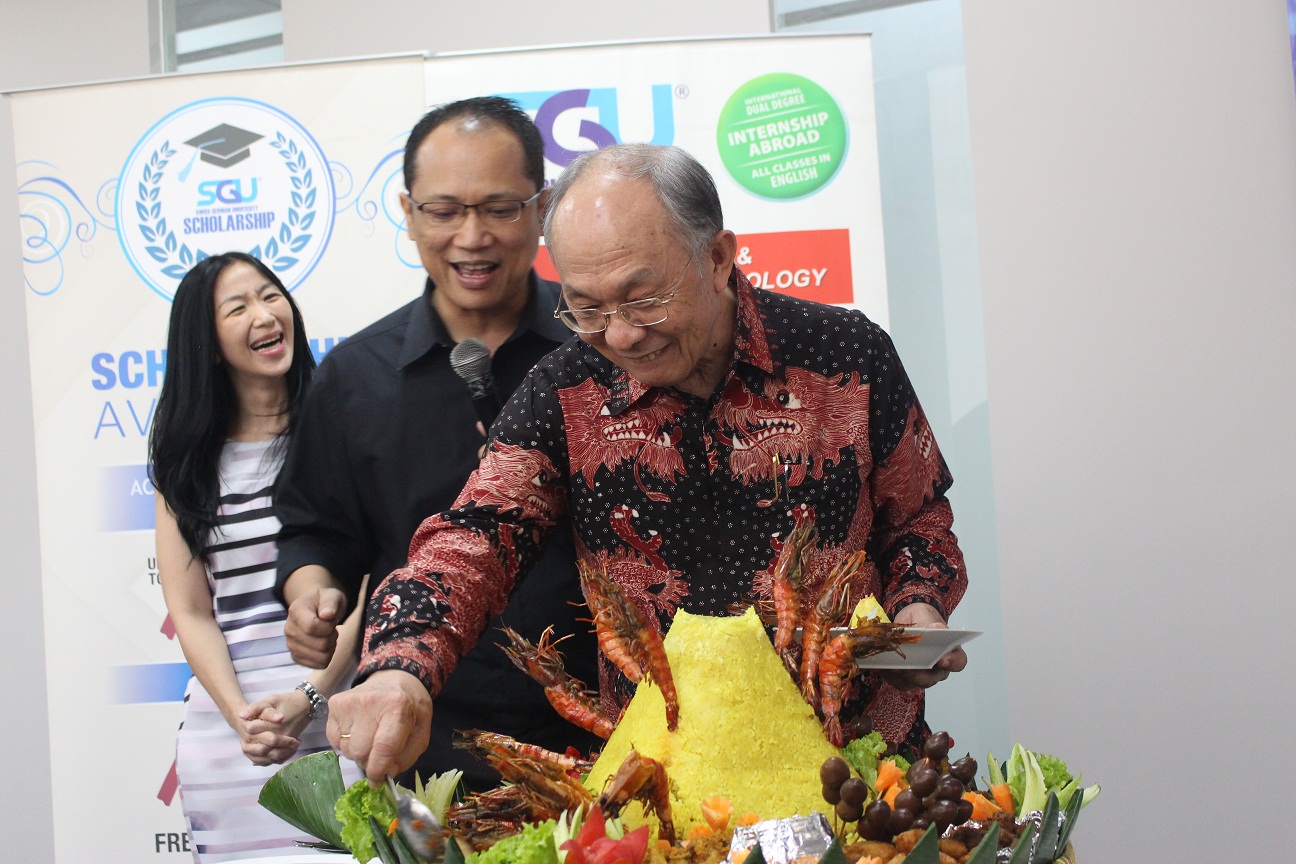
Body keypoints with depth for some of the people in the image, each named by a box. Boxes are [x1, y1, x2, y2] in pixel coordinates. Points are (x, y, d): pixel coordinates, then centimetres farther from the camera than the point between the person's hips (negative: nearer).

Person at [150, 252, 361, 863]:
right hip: (227, 716, 2)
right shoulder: (185, 454, 8)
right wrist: (240, 714, -10)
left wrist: (309, 697, -14)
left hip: (338, 708, -2)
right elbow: (191, 612, 5)